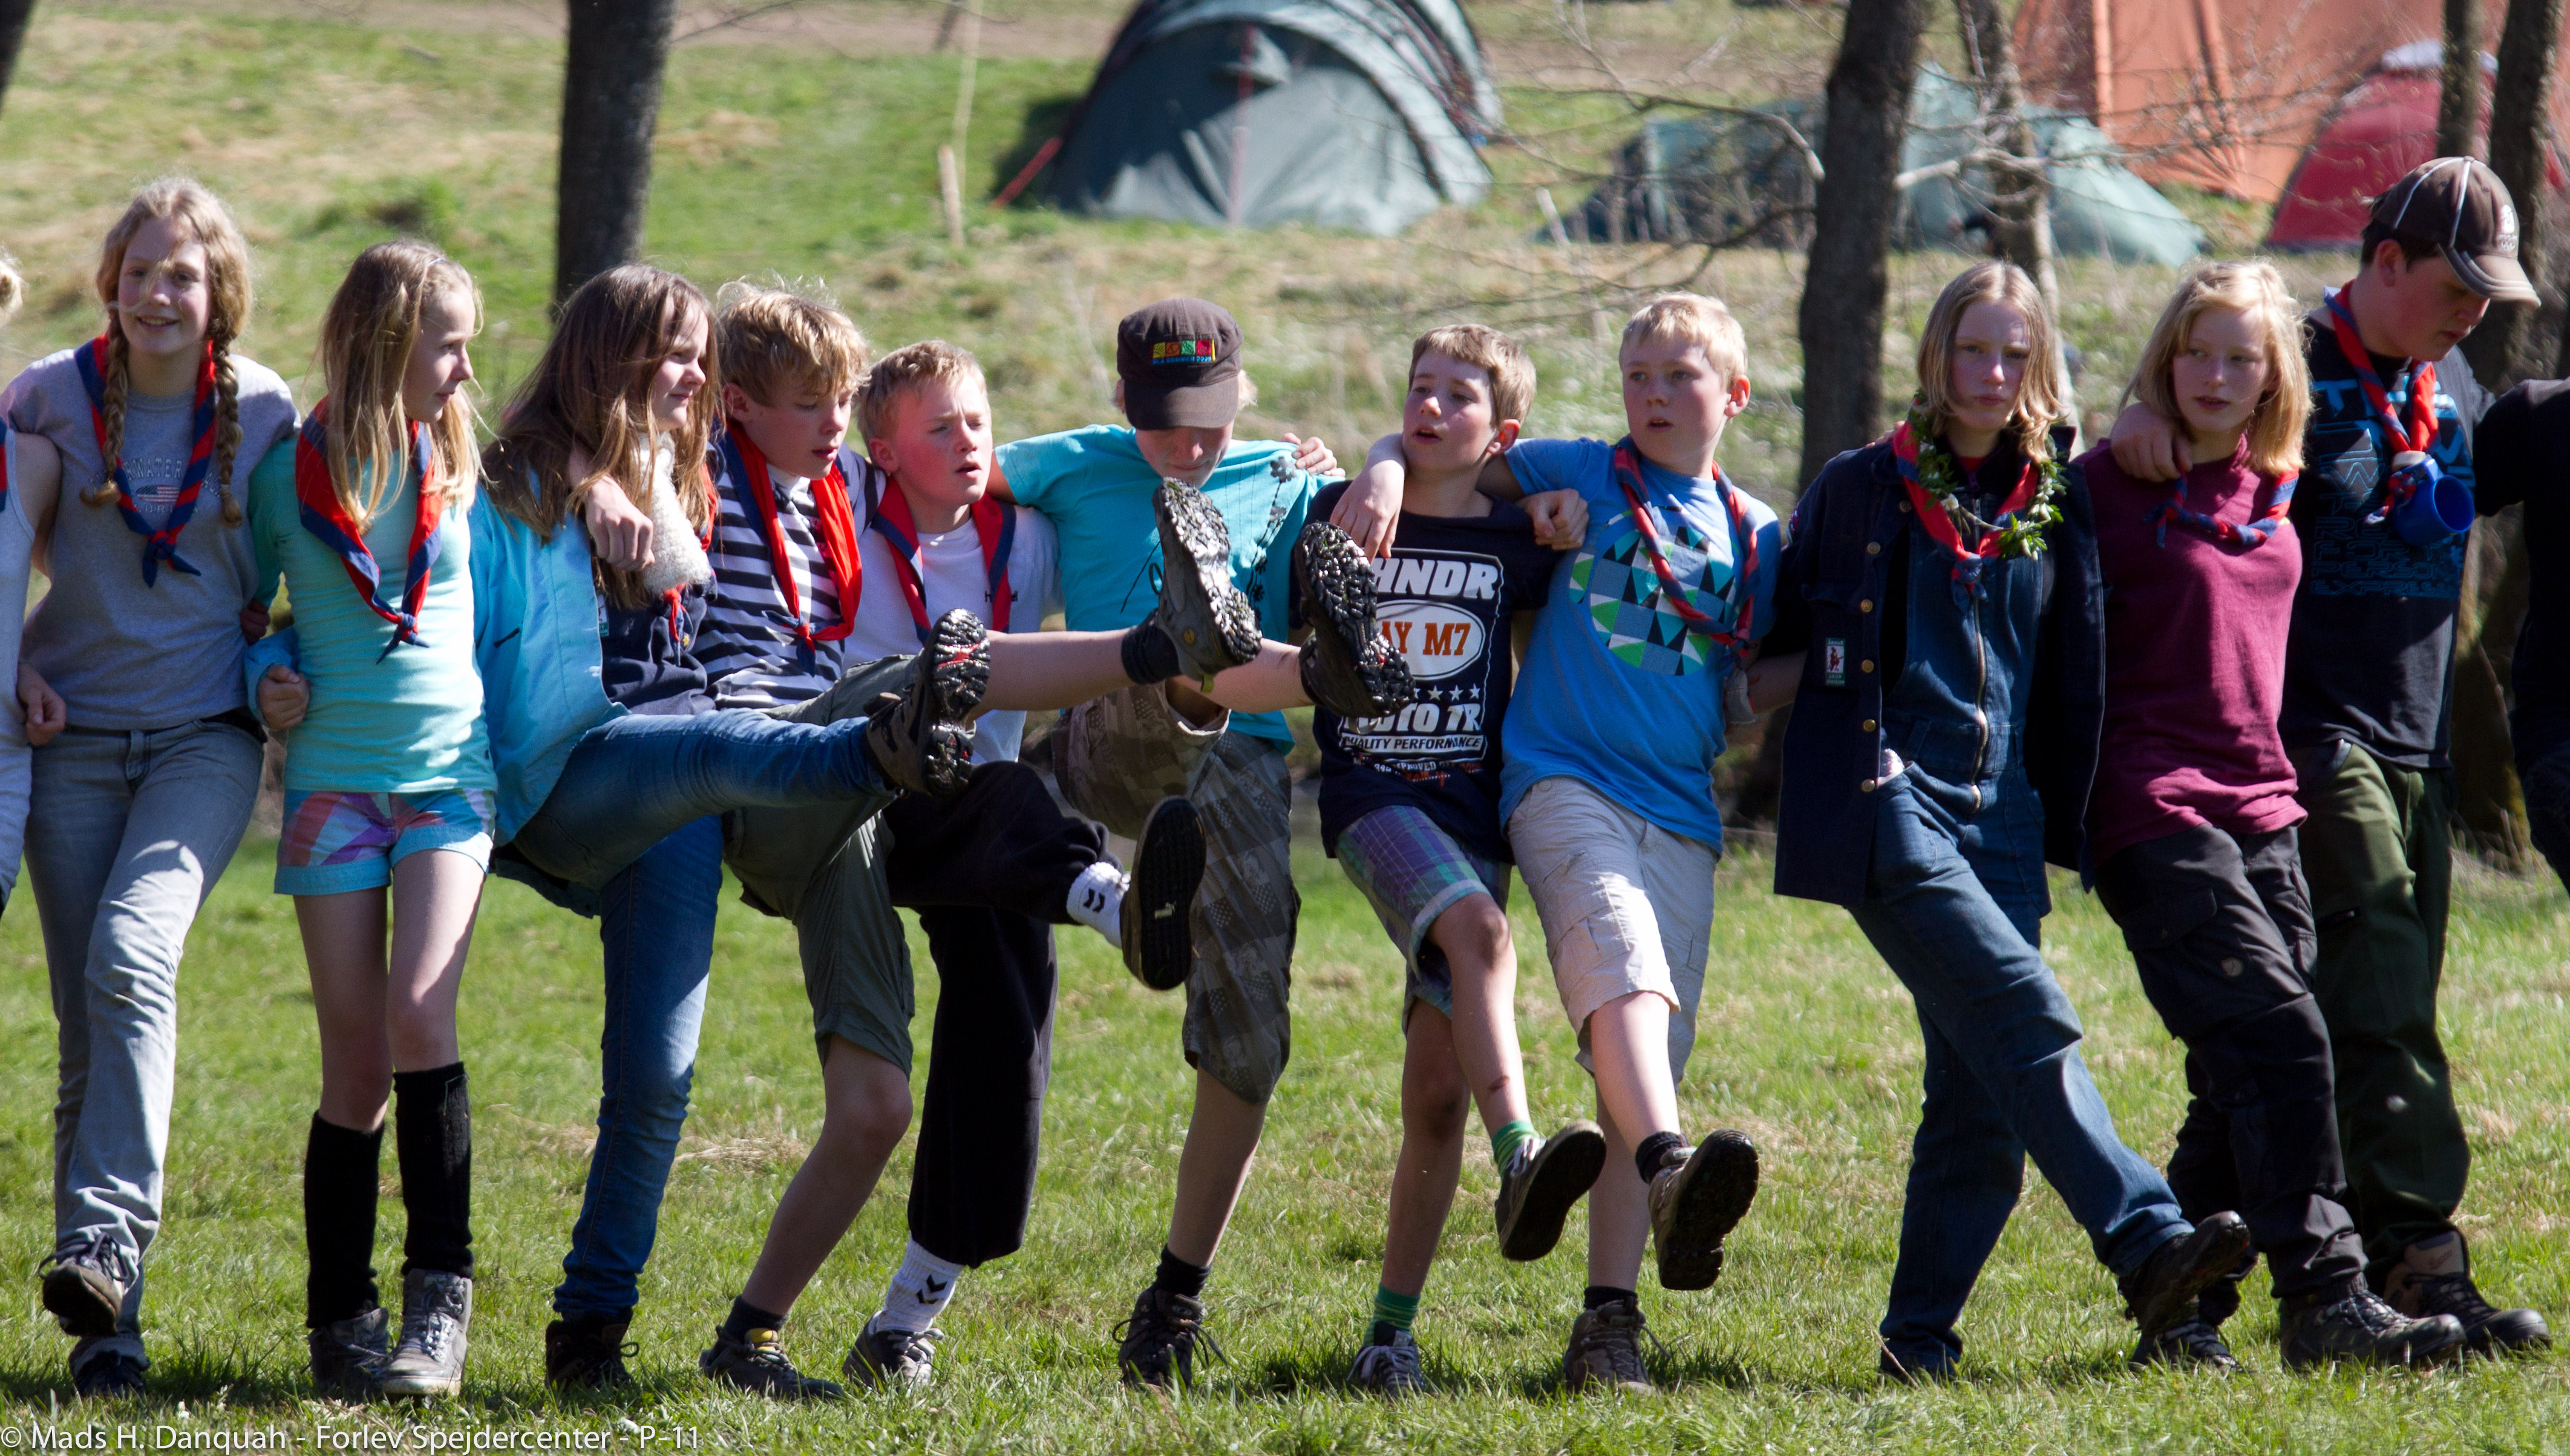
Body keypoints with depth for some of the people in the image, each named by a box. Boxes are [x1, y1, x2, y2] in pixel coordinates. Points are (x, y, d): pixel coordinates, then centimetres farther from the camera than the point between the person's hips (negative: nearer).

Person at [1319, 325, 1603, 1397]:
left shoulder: (1519, 543, 10)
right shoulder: (1340, 514, 8)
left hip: (1472, 800, 2)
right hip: (1371, 795, -2)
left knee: (1438, 1089, -3)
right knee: (1478, 929, -35)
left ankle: (1392, 1333, 5)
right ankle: (1521, 1159, -50)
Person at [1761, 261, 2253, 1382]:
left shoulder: (2057, 508, 14)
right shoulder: (1861, 489, 5)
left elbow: (2072, 679, 20)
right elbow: (1786, 640, 14)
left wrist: (2065, 822, 15)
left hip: (2002, 819, 5)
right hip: (1889, 804, -5)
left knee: (1980, 1094, 0)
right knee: (2027, 1024, -21)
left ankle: (1920, 1333, 6)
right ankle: (2148, 1246, -31)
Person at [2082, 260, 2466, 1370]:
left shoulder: (2274, 493, 14)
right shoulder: (2112, 485, -6)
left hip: (2261, 808, 7)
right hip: (2154, 810, -7)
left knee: (2241, 1082, 5)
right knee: (2278, 1039, -15)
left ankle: (2183, 1315, 12)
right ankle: (2324, 1300, -15)